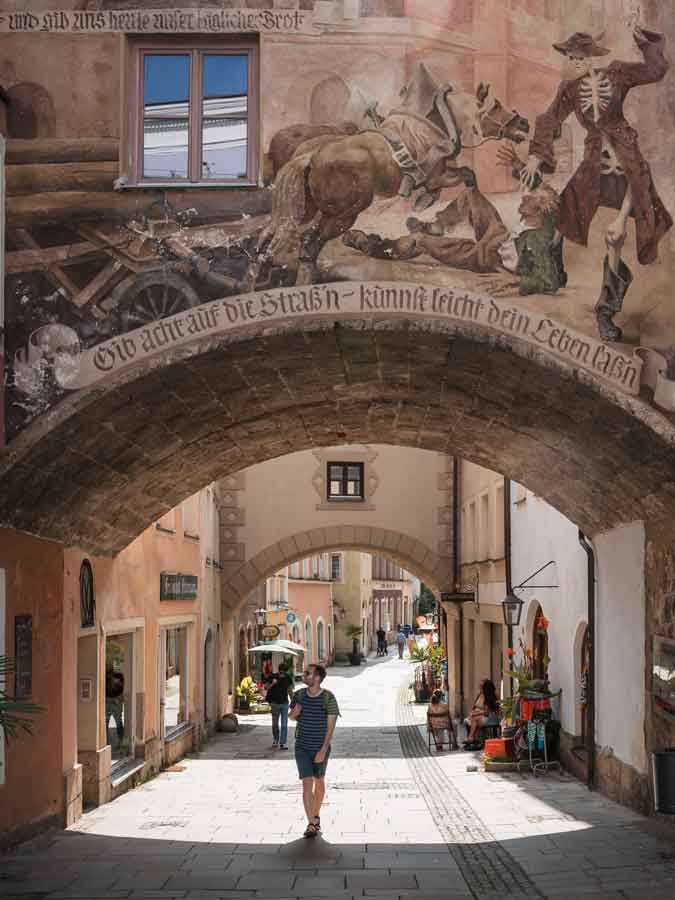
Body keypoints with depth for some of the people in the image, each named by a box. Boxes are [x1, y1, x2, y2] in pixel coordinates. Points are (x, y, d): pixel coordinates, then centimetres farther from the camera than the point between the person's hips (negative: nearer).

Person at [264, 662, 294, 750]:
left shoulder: (287, 679, 1)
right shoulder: (273, 677, -6)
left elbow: (290, 691, 10)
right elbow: (267, 687, -6)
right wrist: (272, 684, -24)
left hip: (284, 703, 1)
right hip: (275, 703, -1)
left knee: (284, 724, -4)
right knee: (275, 724, 10)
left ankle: (283, 743, -2)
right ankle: (275, 740, 28)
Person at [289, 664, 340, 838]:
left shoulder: (328, 698, -13)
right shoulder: (299, 695, -1)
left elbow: (331, 726, -14)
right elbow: (292, 717, 15)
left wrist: (323, 750, -18)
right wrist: (295, 712, -10)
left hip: (321, 747, -2)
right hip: (302, 747, 2)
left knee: (319, 781, 15)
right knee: (307, 783, -9)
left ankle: (316, 816, 34)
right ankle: (311, 824, -11)